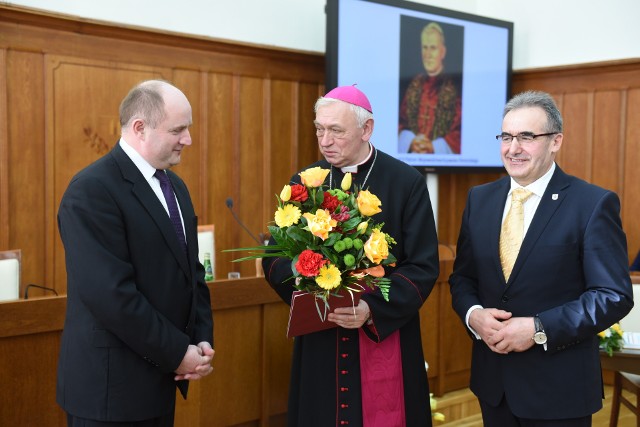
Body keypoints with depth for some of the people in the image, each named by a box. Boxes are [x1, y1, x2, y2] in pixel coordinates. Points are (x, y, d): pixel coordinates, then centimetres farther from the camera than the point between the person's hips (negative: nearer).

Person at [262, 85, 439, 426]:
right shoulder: (303, 183, 5)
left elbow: (424, 267, -8)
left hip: (385, 342, -2)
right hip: (318, 343, 3)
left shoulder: (408, 183, -4)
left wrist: (373, 309, -21)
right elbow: (274, 257, 5)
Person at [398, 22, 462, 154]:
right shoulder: (415, 85, 12)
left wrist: (433, 147, -11)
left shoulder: (452, 87, -2)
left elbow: (459, 131, -4)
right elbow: (401, 122, 12)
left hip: (441, 155, -4)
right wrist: (411, 142, -4)